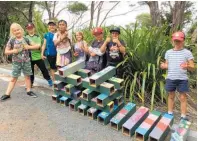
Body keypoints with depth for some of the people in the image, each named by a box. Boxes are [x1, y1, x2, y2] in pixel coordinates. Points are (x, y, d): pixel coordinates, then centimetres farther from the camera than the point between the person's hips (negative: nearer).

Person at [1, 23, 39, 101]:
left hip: (26, 61, 1)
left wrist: (28, 47, -11)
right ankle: (7, 94, 11)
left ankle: (29, 91, 23)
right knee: (14, 78, 2)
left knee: (27, 76, 9)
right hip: (16, 62, -1)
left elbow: (37, 46, 3)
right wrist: (13, 51, -18)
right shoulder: (11, 40, -4)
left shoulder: (26, 39, 0)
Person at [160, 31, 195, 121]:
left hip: (182, 79, -2)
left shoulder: (187, 52, -3)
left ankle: (183, 116, 16)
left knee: (183, 97, 5)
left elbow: (192, 67, -3)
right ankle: (170, 114, 26)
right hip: (170, 78, 3)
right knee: (171, 96, 13)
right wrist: (164, 66, -10)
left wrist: (187, 66, -26)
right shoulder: (168, 52, 6)